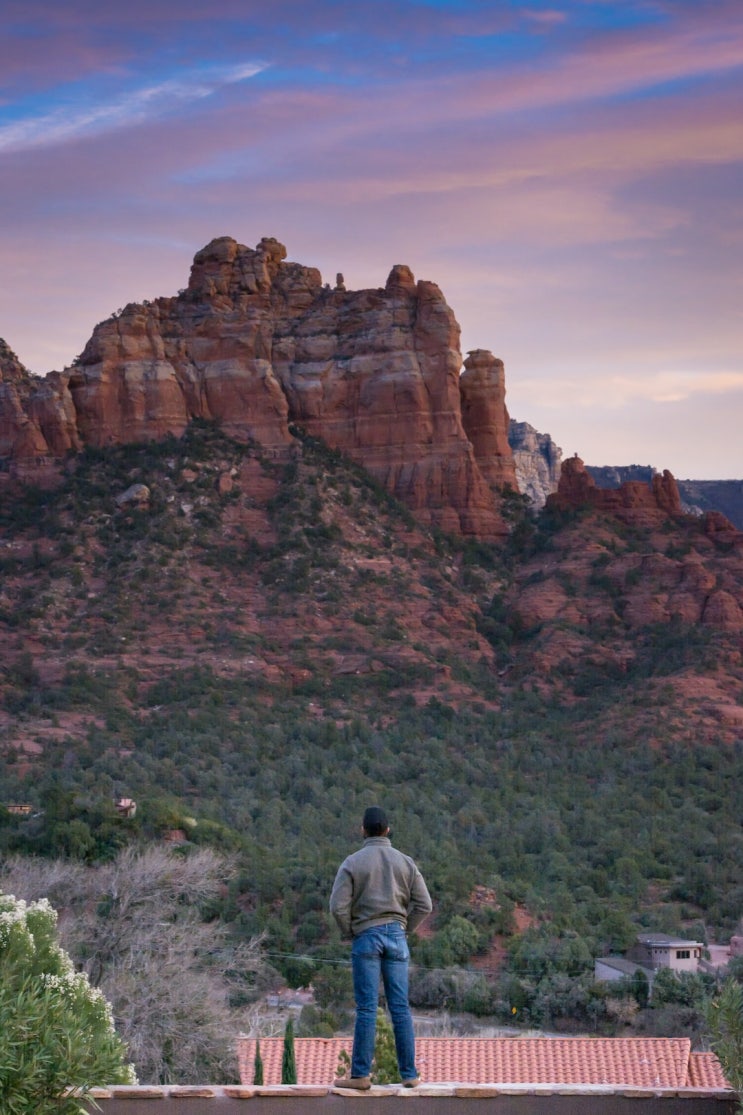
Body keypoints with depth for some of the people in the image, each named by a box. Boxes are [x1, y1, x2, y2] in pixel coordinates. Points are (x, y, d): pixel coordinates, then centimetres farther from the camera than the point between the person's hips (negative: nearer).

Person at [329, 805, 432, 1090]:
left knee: (366, 1008, -2)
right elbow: (424, 905, 2)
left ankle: (361, 1075, -2)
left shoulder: (353, 862, -4)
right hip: (396, 937, 3)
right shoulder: (405, 862, 5)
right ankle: (409, 1074, 6)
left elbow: (338, 905, -10)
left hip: (366, 936, -3)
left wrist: (349, 932, 5)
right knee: (400, 1007, 5)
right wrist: (404, 928, 11)